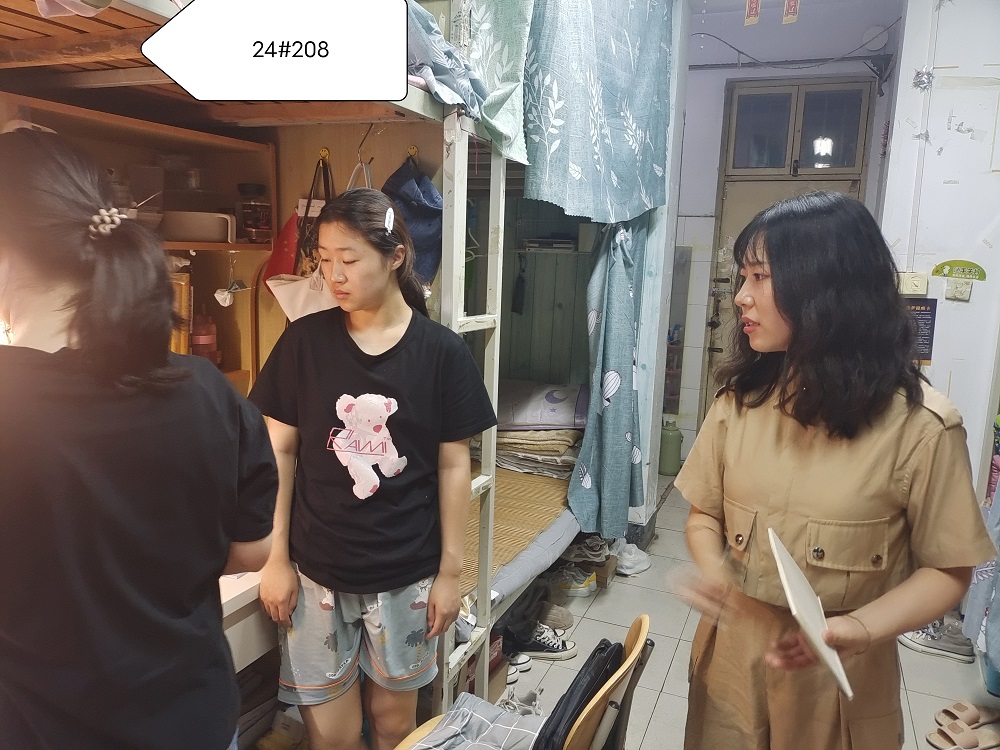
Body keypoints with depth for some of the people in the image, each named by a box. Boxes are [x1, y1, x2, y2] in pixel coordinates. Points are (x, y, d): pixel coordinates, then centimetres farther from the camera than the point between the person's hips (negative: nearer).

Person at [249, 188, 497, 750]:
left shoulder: (442, 351, -8)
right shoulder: (304, 341, -6)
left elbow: (453, 466, -4)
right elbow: (280, 451, 0)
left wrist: (451, 570, -2)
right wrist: (276, 558, -1)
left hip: (407, 575, 0)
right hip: (316, 571, 1)